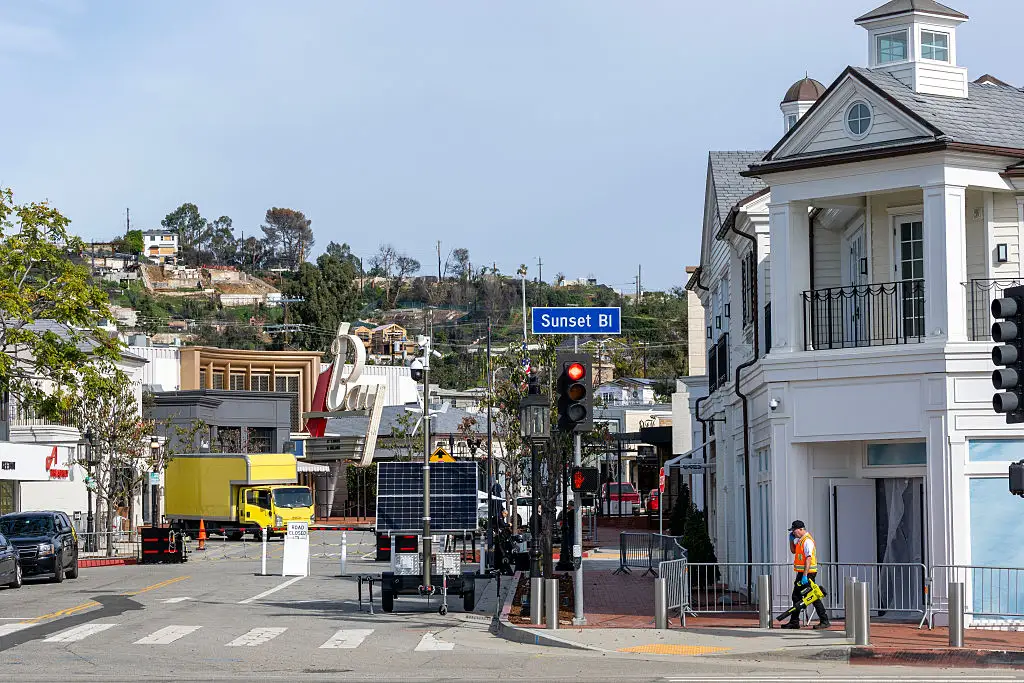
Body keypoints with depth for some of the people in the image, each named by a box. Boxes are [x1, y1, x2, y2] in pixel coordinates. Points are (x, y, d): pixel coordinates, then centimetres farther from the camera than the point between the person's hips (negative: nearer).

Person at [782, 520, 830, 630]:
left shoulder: (807, 541, -17)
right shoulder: (800, 540, 14)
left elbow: (808, 559, -23)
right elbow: (793, 551, 30)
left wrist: (805, 575, -28)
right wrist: (791, 540, 13)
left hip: (808, 573, -10)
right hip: (802, 573, 10)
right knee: (796, 596, 14)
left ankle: (824, 621, -7)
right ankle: (794, 622, 21)